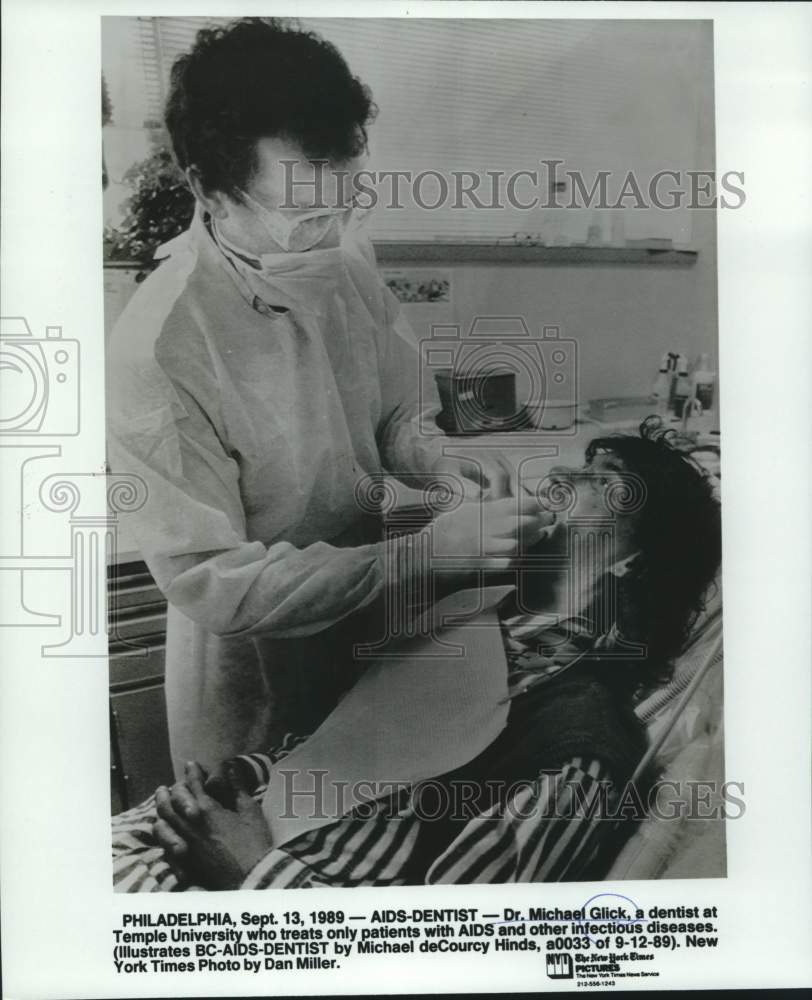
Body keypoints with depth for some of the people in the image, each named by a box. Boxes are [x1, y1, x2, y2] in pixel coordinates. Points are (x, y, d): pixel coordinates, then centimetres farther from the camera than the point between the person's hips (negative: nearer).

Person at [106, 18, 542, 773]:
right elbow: (212, 584, -27)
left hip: (368, 620, 5)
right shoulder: (156, 352, -30)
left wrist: (440, 464, -19)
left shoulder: (344, 252, -12)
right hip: (252, 663, -5)